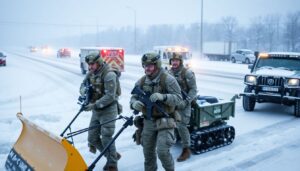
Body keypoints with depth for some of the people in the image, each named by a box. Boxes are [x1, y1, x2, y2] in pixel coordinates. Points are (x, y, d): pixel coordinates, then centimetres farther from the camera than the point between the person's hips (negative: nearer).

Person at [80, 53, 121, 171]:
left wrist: (95, 105, -27)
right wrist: (85, 90, -12)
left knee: (106, 138, -7)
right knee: (92, 138, 9)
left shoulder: (109, 75, -19)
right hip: (96, 110, 8)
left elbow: (110, 96, -24)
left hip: (108, 110, -8)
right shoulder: (91, 73, 5)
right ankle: (112, 156, 27)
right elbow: (83, 85, 13)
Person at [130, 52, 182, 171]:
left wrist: (163, 97, -32)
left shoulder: (168, 79, -12)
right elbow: (133, 97, 7)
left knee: (162, 151, -12)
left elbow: (178, 98, -14)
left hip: (165, 121, -5)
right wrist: (134, 104, -18)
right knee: (148, 152, 14)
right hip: (148, 121, 5)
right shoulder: (141, 81, 4)